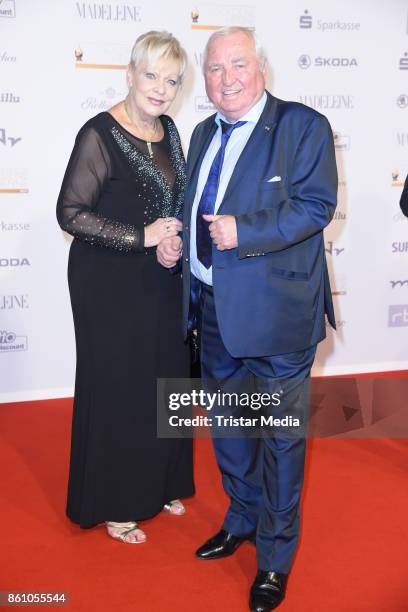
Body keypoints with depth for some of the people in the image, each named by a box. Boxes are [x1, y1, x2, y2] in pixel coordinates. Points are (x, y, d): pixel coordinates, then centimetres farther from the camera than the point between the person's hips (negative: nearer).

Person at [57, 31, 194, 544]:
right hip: (110, 287, -7)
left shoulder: (167, 130, 5)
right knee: (117, 389, 5)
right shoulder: (100, 134, -16)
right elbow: (71, 213, -18)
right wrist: (141, 237, -20)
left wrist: (175, 242, -4)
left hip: (161, 282, 7)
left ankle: (157, 485, 36)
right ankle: (113, 505, 24)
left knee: (163, 382, 15)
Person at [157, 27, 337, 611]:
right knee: (227, 426, 20)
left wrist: (243, 231, -25)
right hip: (215, 307, 7)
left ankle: (276, 557, 25)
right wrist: (177, 238, 1)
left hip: (274, 311, -7)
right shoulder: (204, 134, 13)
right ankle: (242, 522, 43)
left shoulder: (302, 125, -9)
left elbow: (317, 205, -17)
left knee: (280, 435, 6)